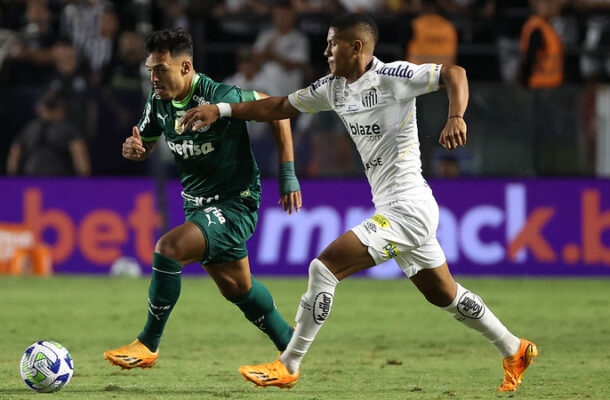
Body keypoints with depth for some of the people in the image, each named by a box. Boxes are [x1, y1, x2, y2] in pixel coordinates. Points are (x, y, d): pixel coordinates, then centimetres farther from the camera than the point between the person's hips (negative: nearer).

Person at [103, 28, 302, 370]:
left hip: (236, 203, -8)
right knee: (237, 287, 19)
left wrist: (288, 175, -11)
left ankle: (148, 346, -15)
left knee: (169, 248, -26)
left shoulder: (220, 97, -24)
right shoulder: (159, 101, -4)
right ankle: (292, 348, 39)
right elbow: (145, 145, 12)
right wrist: (133, 148, -15)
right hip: (200, 205, 8)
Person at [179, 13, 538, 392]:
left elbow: (454, 73, -19)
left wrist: (456, 118, -36)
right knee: (445, 296, 18)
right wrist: (220, 110, 12)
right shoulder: (334, 87, 9)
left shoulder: (392, 77, -15)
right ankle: (515, 350, 32)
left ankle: (288, 367, -8)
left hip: (407, 208, -9)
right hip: (397, 209, 9)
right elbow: (280, 107, 17)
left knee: (325, 266, -13)